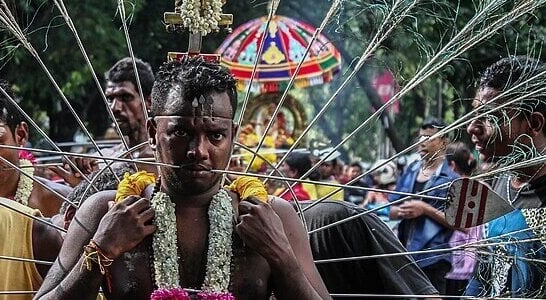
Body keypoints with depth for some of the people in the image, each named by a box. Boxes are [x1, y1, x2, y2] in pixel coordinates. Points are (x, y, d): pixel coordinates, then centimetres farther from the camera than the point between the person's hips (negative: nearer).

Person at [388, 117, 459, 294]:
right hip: (404, 256, 6)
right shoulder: (409, 173, 15)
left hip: (432, 260, -6)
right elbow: (391, 212, 18)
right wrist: (402, 211, -5)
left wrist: (425, 209, -14)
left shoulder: (451, 179, -3)